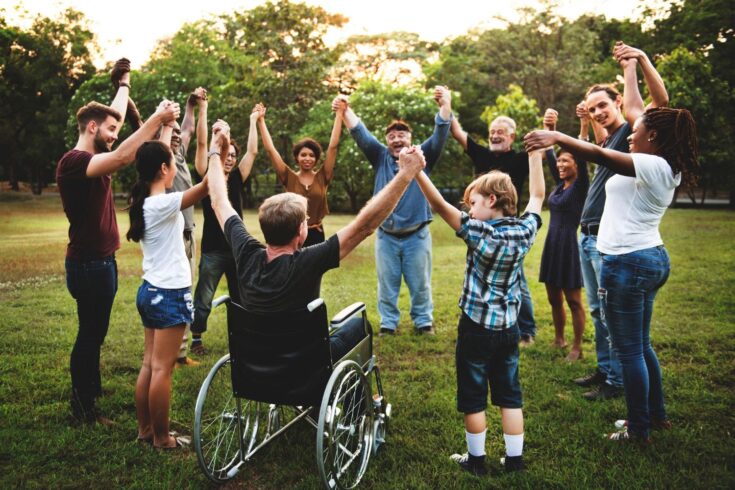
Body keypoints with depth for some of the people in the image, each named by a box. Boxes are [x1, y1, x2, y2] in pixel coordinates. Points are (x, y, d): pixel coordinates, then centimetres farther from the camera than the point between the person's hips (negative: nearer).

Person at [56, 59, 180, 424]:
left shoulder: (93, 158, 10)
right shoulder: (73, 161, -18)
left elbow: (116, 113, 23)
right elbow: (122, 158, -35)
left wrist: (124, 83, 33)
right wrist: (156, 119, -34)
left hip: (101, 261, 10)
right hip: (89, 264, -10)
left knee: (94, 333, 19)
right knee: (90, 334, -1)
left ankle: (92, 391, 33)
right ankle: (82, 408, 11)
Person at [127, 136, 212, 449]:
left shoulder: (143, 202, 7)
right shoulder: (163, 204, -18)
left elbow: (155, 156, 22)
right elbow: (209, 183, -28)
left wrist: (167, 128, 29)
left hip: (151, 291, 9)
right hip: (170, 294, -9)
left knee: (149, 364, 14)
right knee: (162, 369, 0)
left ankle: (145, 429, 25)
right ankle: (161, 438, 11)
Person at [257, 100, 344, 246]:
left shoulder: (322, 177, 0)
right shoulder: (289, 178, -1)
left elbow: (333, 146, -4)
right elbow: (270, 149, -4)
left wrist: (339, 114, -8)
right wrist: (261, 121, -6)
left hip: (316, 235, 1)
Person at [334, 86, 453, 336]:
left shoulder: (422, 156, 3)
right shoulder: (381, 157, 6)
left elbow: (440, 135, -11)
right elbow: (360, 134, -3)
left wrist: (445, 106, -28)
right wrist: (346, 110, -19)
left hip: (417, 235, -1)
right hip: (386, 235, 1)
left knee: (420, 283, 10)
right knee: (387, 283, 10)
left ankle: (424, 321, 26)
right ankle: (388, 322, 23)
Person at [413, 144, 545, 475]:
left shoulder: (480, 233, -18)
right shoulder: (524, 231, -3)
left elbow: (440, 206, -24)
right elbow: (537, 196, 12)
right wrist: (535, 154, 18)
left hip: (476, 327, -5)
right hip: (509, 328, 5)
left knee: (473, 397, 9)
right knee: (510, 395, 15)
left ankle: (476, 460, 20)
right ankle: (514, 459, 22)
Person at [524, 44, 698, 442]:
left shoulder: (653, 166, -17)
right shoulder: (666, 166, 8)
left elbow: (598, 155, -28)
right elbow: (634, 108, 18)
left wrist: (556, 137, -22)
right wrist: (630, 67, 26)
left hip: (628, 262, -10)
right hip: (652, 259, 10)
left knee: (629, 350, 1)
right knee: (640, 345, 21)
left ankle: (639, 429, 13)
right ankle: (656, 415, 33)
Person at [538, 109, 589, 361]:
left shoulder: (580, 186, -7)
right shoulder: (559, 184, 10)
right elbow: (548, 154, 8)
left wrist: (584, 123, -30)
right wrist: (549, 128, -2)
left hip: (569, 245, -7)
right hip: (552, 244, 7)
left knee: (573, 300, 1)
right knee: (554, 298, 15)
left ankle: (577, 348, 10)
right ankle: (559, 339, 29)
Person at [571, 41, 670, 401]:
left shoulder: (630, 131, -6)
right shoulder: (607, 141, 18)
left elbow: (661, 100, -22)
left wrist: (641, 59, -28)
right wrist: (588, 120, 25)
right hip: (587, 236, 9)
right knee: (597, 310, 15)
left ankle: (616, 381, 6)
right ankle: (603, 369, 27)